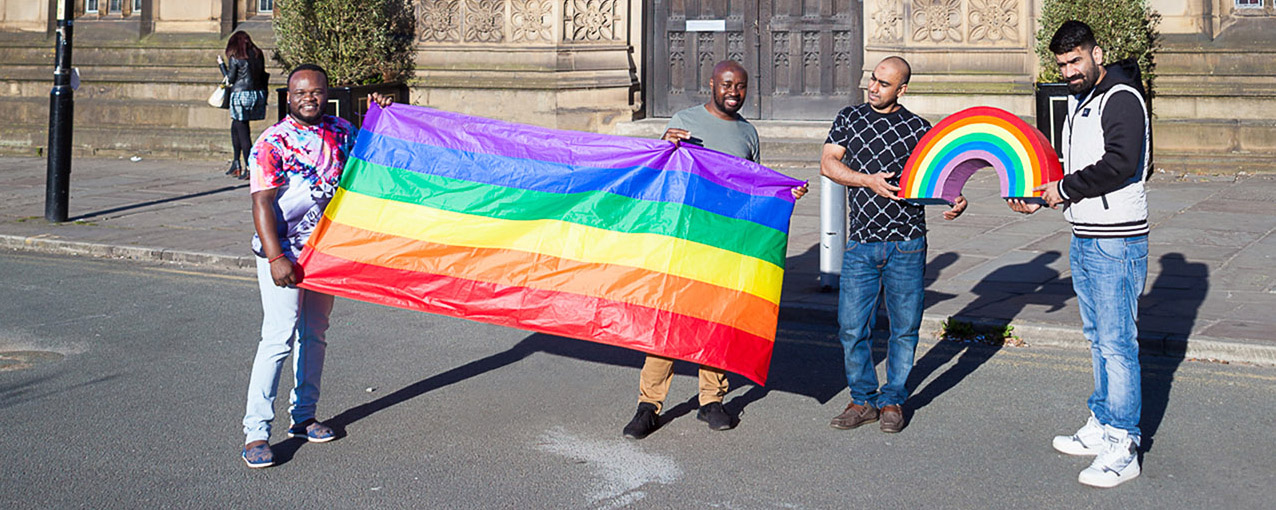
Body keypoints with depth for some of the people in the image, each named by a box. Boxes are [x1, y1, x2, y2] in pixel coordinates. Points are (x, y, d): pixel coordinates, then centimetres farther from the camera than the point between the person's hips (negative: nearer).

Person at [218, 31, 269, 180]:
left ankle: (248, 168, -4)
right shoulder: (258, 54, 8)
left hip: (241, 94, -6)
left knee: (242, 130, -1)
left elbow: (230, 79, -2)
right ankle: (236, 164, 20)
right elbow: (263, 75, 10)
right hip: (258, 93, 6)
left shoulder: (235, 58, -7)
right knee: (235, 127, 19)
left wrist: (221, 64, 10)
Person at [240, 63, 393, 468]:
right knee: (280, 336, -13)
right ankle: (255, 432, -8)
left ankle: (303, 417, 27)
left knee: (314, 335, 13)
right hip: (282, 252, -6)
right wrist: (275, 259, -25)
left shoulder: (341, 132, 6)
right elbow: (262, 204, -16)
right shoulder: (273, 142, -11)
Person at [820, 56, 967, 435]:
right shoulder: (849, 118, 10)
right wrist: (869, 180, -12)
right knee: (851, 327, 0)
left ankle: (893, 400, 20)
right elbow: (827, 163, 3)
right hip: (860, 243, 1)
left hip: (906, 244, -1)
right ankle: (863, 400, 17)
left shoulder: (919, 129, 5)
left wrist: (956, 201, -18)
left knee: (905, 328, 4)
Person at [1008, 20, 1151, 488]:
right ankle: (1102, 427, 27)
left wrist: (1066, 189, -15)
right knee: (1097, 338, 16)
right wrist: (1041, 199, 11)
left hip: (1117, 243, -10)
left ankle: (1122, 449, -1)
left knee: (1116, 343, -7)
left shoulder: (1121, 98, -13)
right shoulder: (1077, 102, 17)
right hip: (1083, 241, 10)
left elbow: (1120, 163, -26)